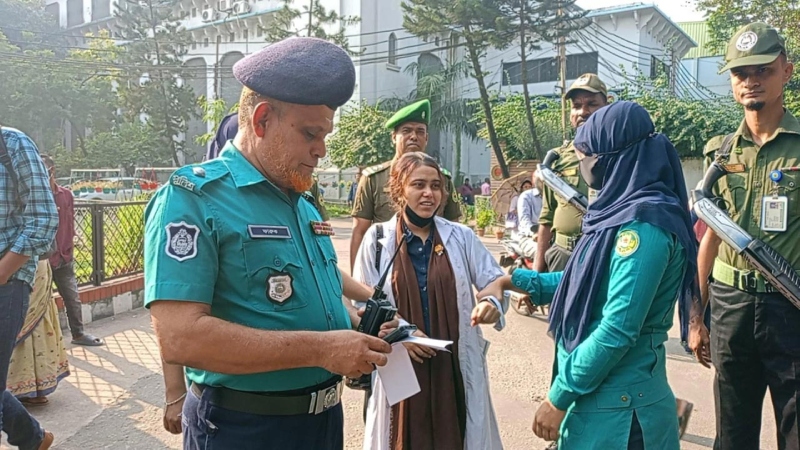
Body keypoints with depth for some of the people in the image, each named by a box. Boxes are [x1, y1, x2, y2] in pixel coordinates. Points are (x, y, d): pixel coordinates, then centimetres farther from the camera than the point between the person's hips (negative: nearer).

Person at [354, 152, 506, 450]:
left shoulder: (461, 237, 1)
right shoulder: (377, 238, -2)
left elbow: (494, 279, 4)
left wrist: (494, 303, -19)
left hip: (454, 363, 1)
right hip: (401, 366, -1)